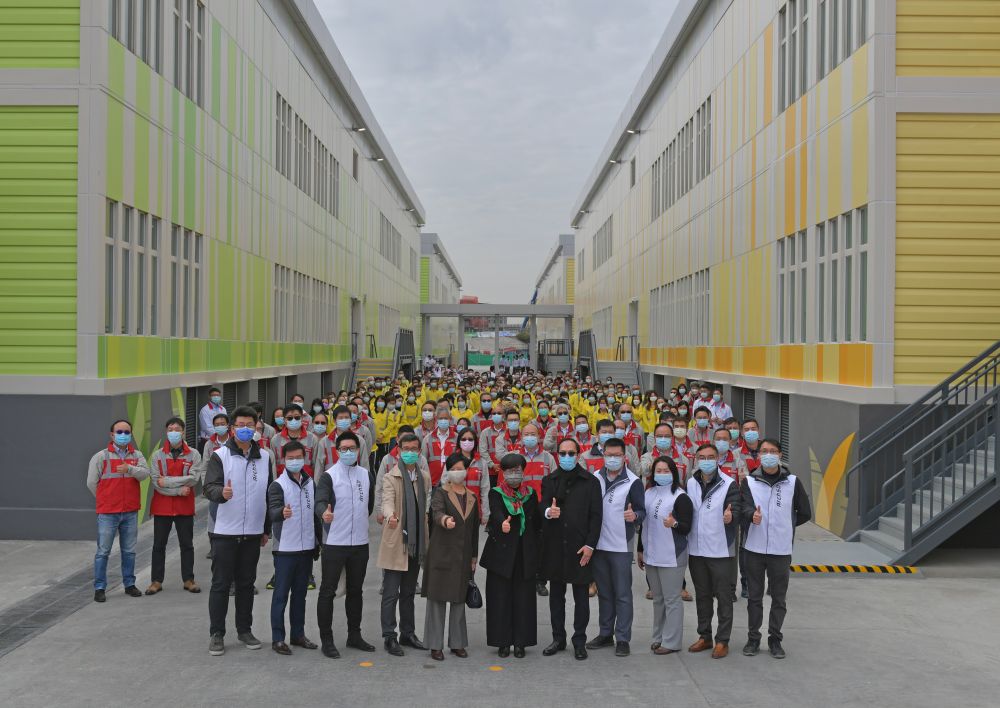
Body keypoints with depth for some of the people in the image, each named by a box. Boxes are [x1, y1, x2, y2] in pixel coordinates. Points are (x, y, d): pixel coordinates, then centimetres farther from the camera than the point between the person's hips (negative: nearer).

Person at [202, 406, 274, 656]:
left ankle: (244, 630, 22)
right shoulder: (220, 456, -4)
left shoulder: (264, 457, 9)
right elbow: (208, 487, -14)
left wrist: (267, 529, 14)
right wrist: (222, 493, -38)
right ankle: (217, 634, 10)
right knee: (221, 584, 2)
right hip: (224, 531, -4)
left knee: (247, 583, 12)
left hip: (253, 532, 4)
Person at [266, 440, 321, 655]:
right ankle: (278, 639, 5)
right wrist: (282, 513, -46)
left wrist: (318, 543, 16)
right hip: (285, 548, -5)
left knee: (300, 593, 13)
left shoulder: (311, 484, 10)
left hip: (307, 547, 5)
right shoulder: (278, 485, -7)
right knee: (281, 594, -1)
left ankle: (298, 634, 22)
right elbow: (272, 511, -23)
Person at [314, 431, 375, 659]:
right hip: (334, 543, -5)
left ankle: (354, 636, 25)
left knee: (355, 590, 14)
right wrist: (324, 513, -43)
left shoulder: (366, 475, 7)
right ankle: (326, 640, 8)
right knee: (328, 591, 0)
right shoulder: (328, 476, -8)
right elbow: (320, 501, -23)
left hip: (360, 542, 5)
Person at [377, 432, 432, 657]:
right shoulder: (390, 477, -8)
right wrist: (390, 516, -46)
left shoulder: (425, 477, 10)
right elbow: (387, 500, -24)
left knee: (408, 592, 16)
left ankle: (408, 633, 25)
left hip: (416, 542, 6)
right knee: (391, 593, -2)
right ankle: (389, 637, 6)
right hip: (395, 542, -6)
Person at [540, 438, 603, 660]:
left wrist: (590, 544, -9)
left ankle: (579, 641, 13)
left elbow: (595, 515, -2)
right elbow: (541, 507, 6)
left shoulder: (590, 481, 1)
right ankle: (558, 638, 22)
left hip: (580, 547, -3)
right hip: (554, 546, 3)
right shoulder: (549, 481, 10)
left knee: (581, 596, 3)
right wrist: (547, 511, -18)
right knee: (556, 594, 11)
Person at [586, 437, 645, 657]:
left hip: (621, 546, -4)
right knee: (604, 592, 14)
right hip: (598, 544, 4)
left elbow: (642, 510, -7)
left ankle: (622, 638, 8)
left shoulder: (633, 482, -7)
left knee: (622, 593, 1)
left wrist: (635, 515, -29)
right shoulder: (595, 478, 5)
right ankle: (606, 633, 25)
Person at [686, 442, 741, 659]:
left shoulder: (729, 484, -7)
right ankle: (704, 637, 25)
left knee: (724, 597, 3)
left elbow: (736, 511, -16)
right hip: (696, 549, 5)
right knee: (702, 595, 14)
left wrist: (730, 516, -37)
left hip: (720, 550, -4)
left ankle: (722, 640, 12)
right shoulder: (690, 483, 6)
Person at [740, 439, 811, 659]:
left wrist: (785, 526, 6)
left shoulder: (792, 482, 1)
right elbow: (745, 508, -14)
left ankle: (775, 639, 22)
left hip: (781, 550, 0)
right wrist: (752, 516, -35)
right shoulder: (750, 482, 0)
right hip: (754, 548, 0)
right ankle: (753, 638, 20)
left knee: (779, 598, 9)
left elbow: (805, 513, 8)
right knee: (755, 597, 9)